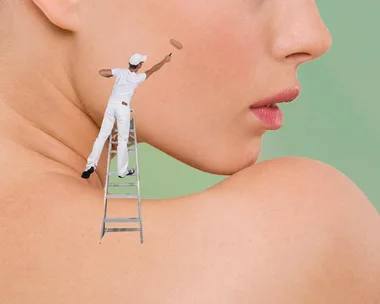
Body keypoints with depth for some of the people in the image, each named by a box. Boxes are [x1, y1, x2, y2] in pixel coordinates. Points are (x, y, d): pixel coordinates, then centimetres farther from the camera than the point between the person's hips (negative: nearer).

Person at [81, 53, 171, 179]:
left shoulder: (120, 72, 1)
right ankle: (123, 170, 13)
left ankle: (91, 165, -3)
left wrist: (113, 75, 19)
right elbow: (153, 69, 9)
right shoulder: (138, 78, -6)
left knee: (102, 135, 5)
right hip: (123, 107, -4)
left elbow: (101, 72, 0)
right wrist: (165, 60, 24)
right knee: (122, 140, 6)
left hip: (111, 104, 4)